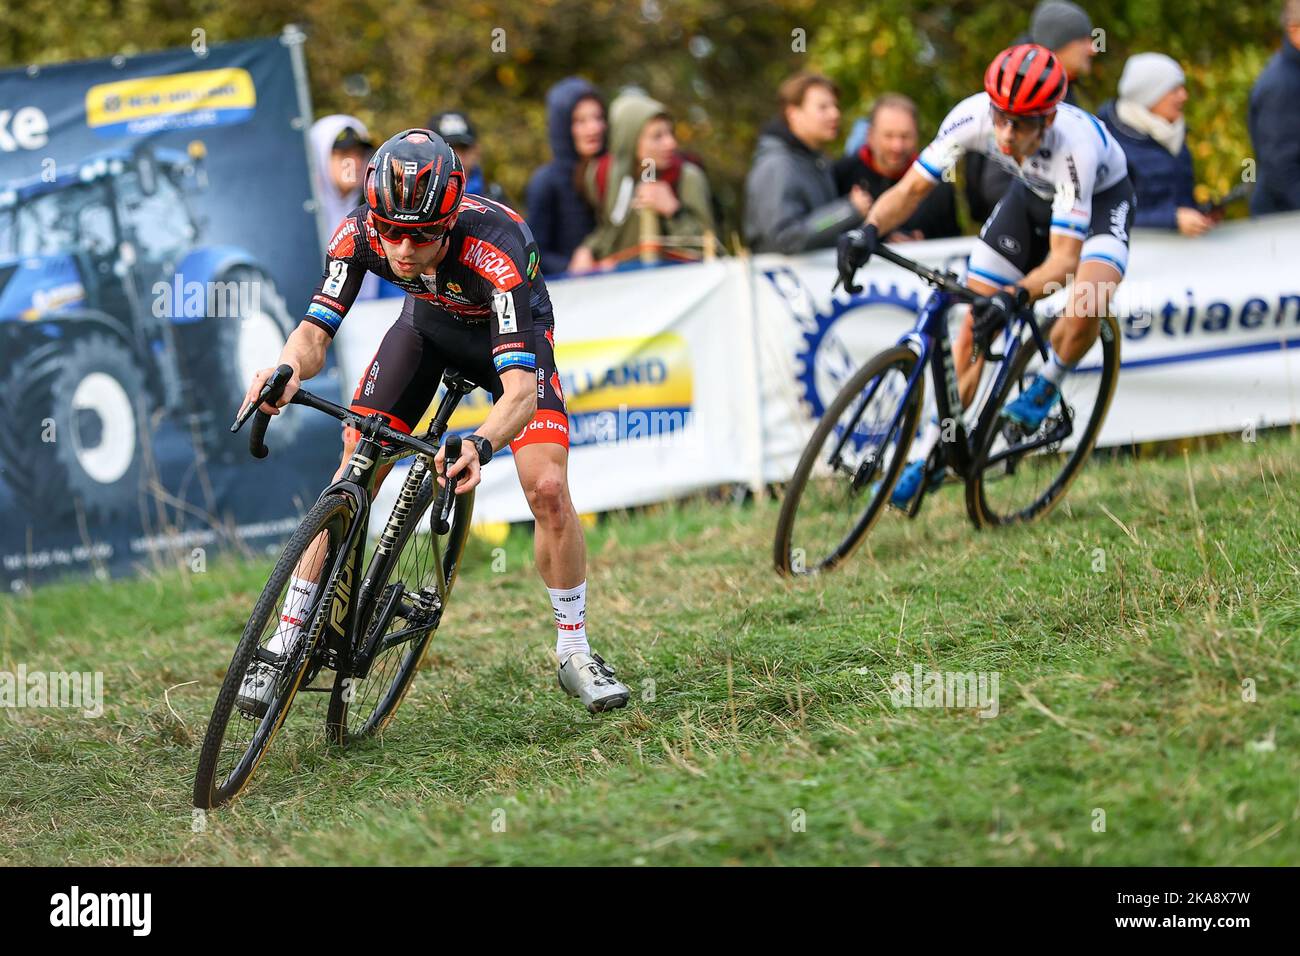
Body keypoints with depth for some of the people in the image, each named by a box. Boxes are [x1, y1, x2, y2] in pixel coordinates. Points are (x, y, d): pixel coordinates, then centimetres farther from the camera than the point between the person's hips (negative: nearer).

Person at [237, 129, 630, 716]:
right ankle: (288, 640, 3)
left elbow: (521, 391, -50)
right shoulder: (359, 233, -32)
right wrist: (287, 370, -53)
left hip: (512, 334, -3)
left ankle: (575, 654, 1)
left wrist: (479, 447, -69)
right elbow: (315, 333, -29)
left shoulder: (494, 246, -43)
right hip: (429, 322, 3)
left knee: (548, 489, -18)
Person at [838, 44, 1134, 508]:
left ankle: (1046, 386, -2)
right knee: (974, 323, -4)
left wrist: (1014, 298, -58)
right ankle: (928, 456, 7)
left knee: (1088, 301, -34)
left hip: (1100, 197, -4)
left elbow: (1063, 259, -41)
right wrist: (869, 230, -44)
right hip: (1033, 193, 4)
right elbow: (911, 188, -24)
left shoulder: (1073, 145, -42)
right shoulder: (972, 116, -31)